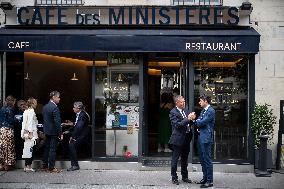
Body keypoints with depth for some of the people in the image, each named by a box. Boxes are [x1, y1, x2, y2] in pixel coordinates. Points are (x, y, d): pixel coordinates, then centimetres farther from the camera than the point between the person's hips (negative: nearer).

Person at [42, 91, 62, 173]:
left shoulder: (45, 107, 9)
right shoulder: (55, 108, -18)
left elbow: (44, 119, 14)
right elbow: (57, 122, -20)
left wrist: (45, 129, 19)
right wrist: (60, 133, -16)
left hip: (47, 131, 9)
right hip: (53, 131, -8)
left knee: (47, 148, 17)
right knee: (52, 149, -2)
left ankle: (45, 165, 24)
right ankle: (51, 167, 3)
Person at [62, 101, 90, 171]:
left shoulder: (83, 115, -16)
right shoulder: (78, 115, 14)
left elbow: (79, 127, -23)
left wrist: (73, 137, -21)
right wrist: (68, 131, 7)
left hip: (82, 136, -9)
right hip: (78, 135, 9)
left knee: (72, 145, -23)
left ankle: (75, 165, -15)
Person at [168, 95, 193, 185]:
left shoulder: (185, 111, 11)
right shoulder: (173, 112, -11)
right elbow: (177, 125, -20)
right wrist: (188, 119, -24)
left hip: (186, 138, 7)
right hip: (178, 139, -7)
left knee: (184, 159, 17)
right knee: (175, 160, 3)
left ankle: (185, 177, 28)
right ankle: (174, 178, 13)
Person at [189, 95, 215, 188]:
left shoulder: (211, 111, -12)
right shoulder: (203, 111, 17)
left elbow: (202, 122, -17)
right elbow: (199, 123, 15)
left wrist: (193, 119, -4)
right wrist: (194, 118, -3)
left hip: (206, 138, -10)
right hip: (201, 137, 10)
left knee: (207, 159, -6)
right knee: (202, 159, 15)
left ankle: (210, 181, 0)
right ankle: (205, 178, 25)